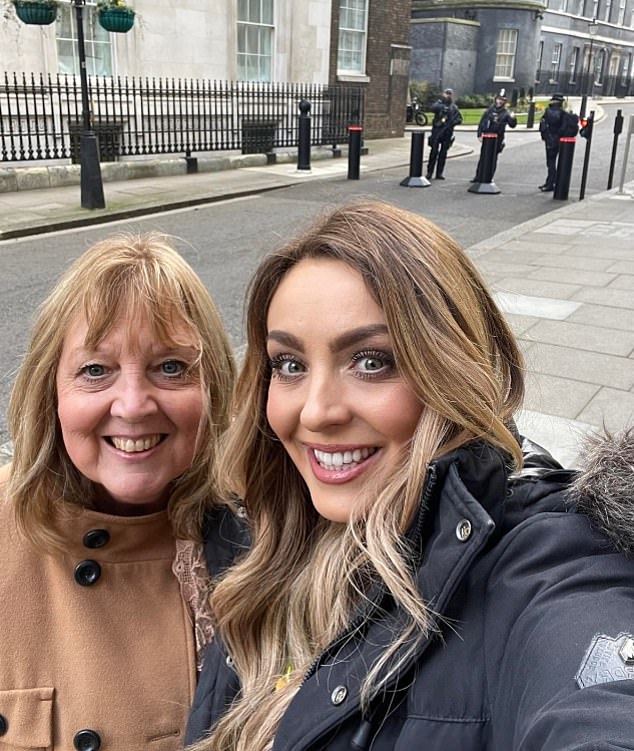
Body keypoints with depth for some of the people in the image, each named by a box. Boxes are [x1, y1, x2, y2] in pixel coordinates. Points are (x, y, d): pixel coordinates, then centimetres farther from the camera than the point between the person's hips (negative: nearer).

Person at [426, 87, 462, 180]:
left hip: (447, 132, 3)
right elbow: (433, 108, -16)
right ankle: (429, 172, -1)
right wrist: (442, 107, -31)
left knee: (443, 153, 4)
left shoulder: (454, 107, 16)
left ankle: (439, 173, 9)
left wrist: (454, 122, -8)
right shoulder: (439, 103, 6)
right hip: (437, 130, -3)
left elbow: (459, 118, 12)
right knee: (434, 151, -5)